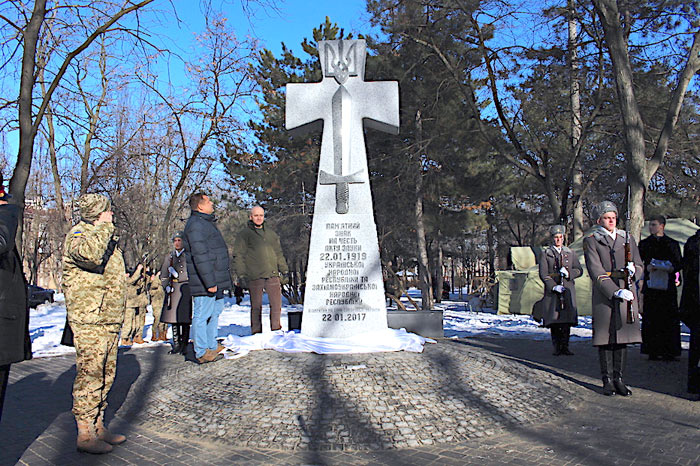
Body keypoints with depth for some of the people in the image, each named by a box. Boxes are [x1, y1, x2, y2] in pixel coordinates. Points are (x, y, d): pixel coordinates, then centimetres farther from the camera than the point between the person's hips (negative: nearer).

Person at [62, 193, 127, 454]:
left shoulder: (103, 236, 20)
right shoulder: (78, 235, -9)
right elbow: (89, 253, -35)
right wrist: (105, 227, -22)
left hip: (110, 321, 9)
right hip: (90, 321, -9)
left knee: (105, 375, 13)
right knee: (89, 376, -4)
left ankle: (98, 427, 24)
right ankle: (85, 435, 5)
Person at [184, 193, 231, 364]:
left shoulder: (206, 222, 20)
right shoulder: (195, 225, -15)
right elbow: (200, 257, -22)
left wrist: (224, 279, 25)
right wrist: (210, 282, -24)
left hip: (215, 280, 11)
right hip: (204, 281, -11)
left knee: (215, 311, 18)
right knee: (202, 314, -3)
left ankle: (212, 346, 29)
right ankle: (202, 352, 4)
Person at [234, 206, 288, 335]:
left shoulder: (271, 233, 17)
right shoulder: (244, 234, 4)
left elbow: (279, 254, 21)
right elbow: (239, 256, 0)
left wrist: (284, 271, 15)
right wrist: (241, 276, -8)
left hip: (273, 275, 4)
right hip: (254, 277, -3)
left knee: (277, 303, 1)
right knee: (256, 306, 3)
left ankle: (276, 329, 12)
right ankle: (256, 332, 13)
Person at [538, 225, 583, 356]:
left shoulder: (570, 253, 16)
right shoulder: (545, 254, 7)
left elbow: (579, 270, 11)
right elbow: (543, 273, -1)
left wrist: (568, 273, -10)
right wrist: (554, 286, -13)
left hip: (568, 290, 2)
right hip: (552, 290, -2)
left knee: (567, 318, -3)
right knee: (554, 319, -3)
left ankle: (565, 346, 5)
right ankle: (557, 347, 6)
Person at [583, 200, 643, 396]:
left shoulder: (628, 239, 14)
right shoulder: (591, 241, 1)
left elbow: (639, 267, 14)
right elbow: (596, 272, -9)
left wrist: (633, 269, -11)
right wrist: (615, 291, -19)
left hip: (627, 295, 4)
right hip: (603, 296, -3)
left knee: (623, 338, 5)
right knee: (605, 339, 1)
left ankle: (619, 379, 16)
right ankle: (607, 380, 12)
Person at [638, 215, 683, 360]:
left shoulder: (672, 244, 9)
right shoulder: (644, 244, 11)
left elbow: (679, 264, 5)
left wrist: (669, 268, -15)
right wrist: (647, 267, -14)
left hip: (667, 285, -1)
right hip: (650, 285, 1)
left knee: (669, 318, -3)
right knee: (651, 319, -2)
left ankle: (669, 351, 3)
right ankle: (653, 351, 3)